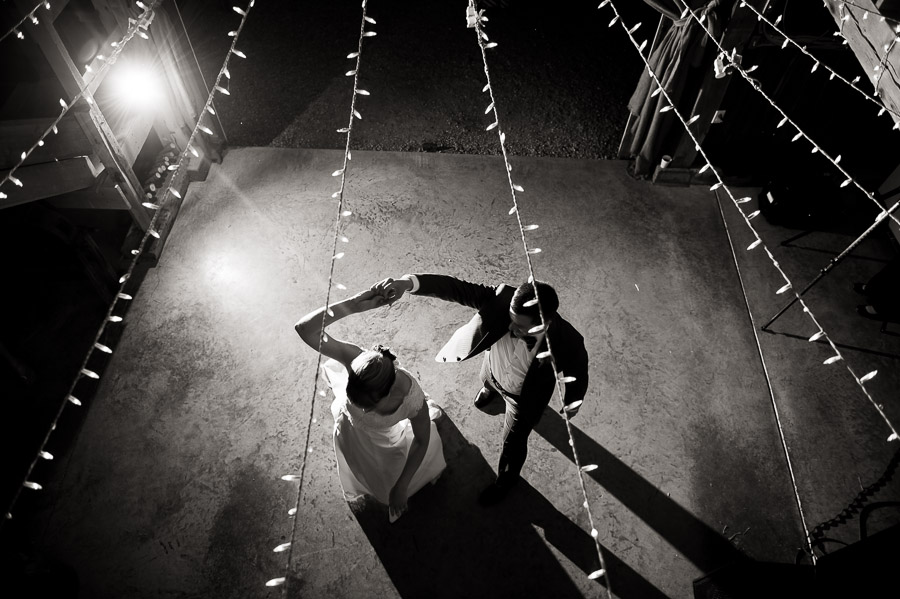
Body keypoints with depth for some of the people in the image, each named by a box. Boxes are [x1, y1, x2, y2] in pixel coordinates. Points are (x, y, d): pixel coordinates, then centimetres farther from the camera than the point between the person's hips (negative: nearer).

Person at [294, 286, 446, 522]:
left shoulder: (410, 395, -46)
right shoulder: (355, 359, -46)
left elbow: (422, 440, -26)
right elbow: (304, 329, -50)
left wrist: (401, 487, -23)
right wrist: (353, 305, -60)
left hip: (392, 432, -1)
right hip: (353, 430, 1)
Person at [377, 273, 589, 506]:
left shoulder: (566, 341, -42)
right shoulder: (503, 299, -39)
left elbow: (578, 370, -21)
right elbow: (456, 288, -41)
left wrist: (573, 402, -5)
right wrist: (409, 282, -54)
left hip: (525, 396, -3)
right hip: (493, 370, 3)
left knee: (512, 442, 20)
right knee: (487, 383, 38)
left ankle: (506, 479, 56)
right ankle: (490, 390, 79)